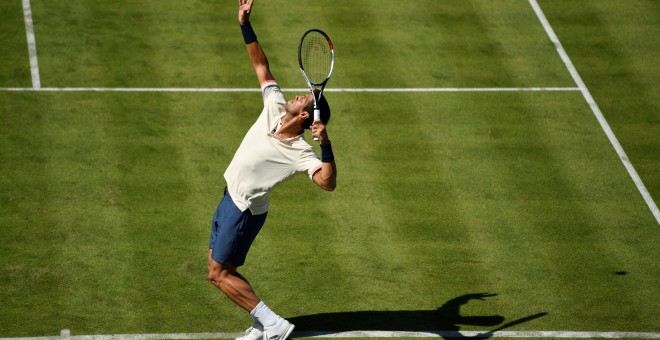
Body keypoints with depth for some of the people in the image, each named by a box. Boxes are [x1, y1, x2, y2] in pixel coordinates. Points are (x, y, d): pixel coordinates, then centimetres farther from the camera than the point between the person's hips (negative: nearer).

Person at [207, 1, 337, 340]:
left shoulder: (301, 153, -28)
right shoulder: (274, 108, -9)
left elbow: (327, 182, -42)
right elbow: (261, 66, -1)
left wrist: (325, 143, -52)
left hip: (244, 210, -8)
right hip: (230, 199, 8)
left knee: (219, 273, -5)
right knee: (218, 265, 15)